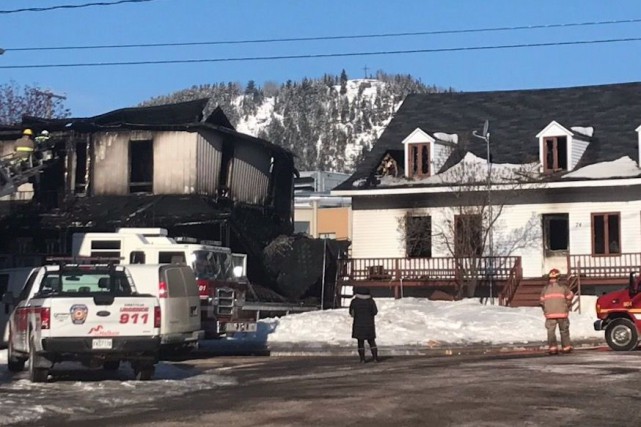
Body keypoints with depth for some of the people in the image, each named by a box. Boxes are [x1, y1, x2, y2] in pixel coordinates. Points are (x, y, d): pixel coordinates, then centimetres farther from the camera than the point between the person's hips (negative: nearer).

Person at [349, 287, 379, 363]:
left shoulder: (354, 301, -6)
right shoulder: (371, 301, -5)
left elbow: (351, 312, 3)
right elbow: (375, 312, -6)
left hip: (358, 325, -1)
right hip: (369, 325, 1)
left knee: (360, 342, 6)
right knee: (372, 341, 12)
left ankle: (362, 359, 1)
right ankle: (375, 357, 5)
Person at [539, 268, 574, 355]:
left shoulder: (545, 289, 4)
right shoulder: (563, 287, 1)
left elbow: (542, 301, 5)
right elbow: (570, 297, 6)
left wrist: (545, 311, 16)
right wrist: (567, 307, 20)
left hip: (550, 314, 0)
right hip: (562, 313, 0)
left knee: (551, 331, 0)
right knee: (564, 330, 11)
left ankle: (552, 347, -9)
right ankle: (566, 347, 16)